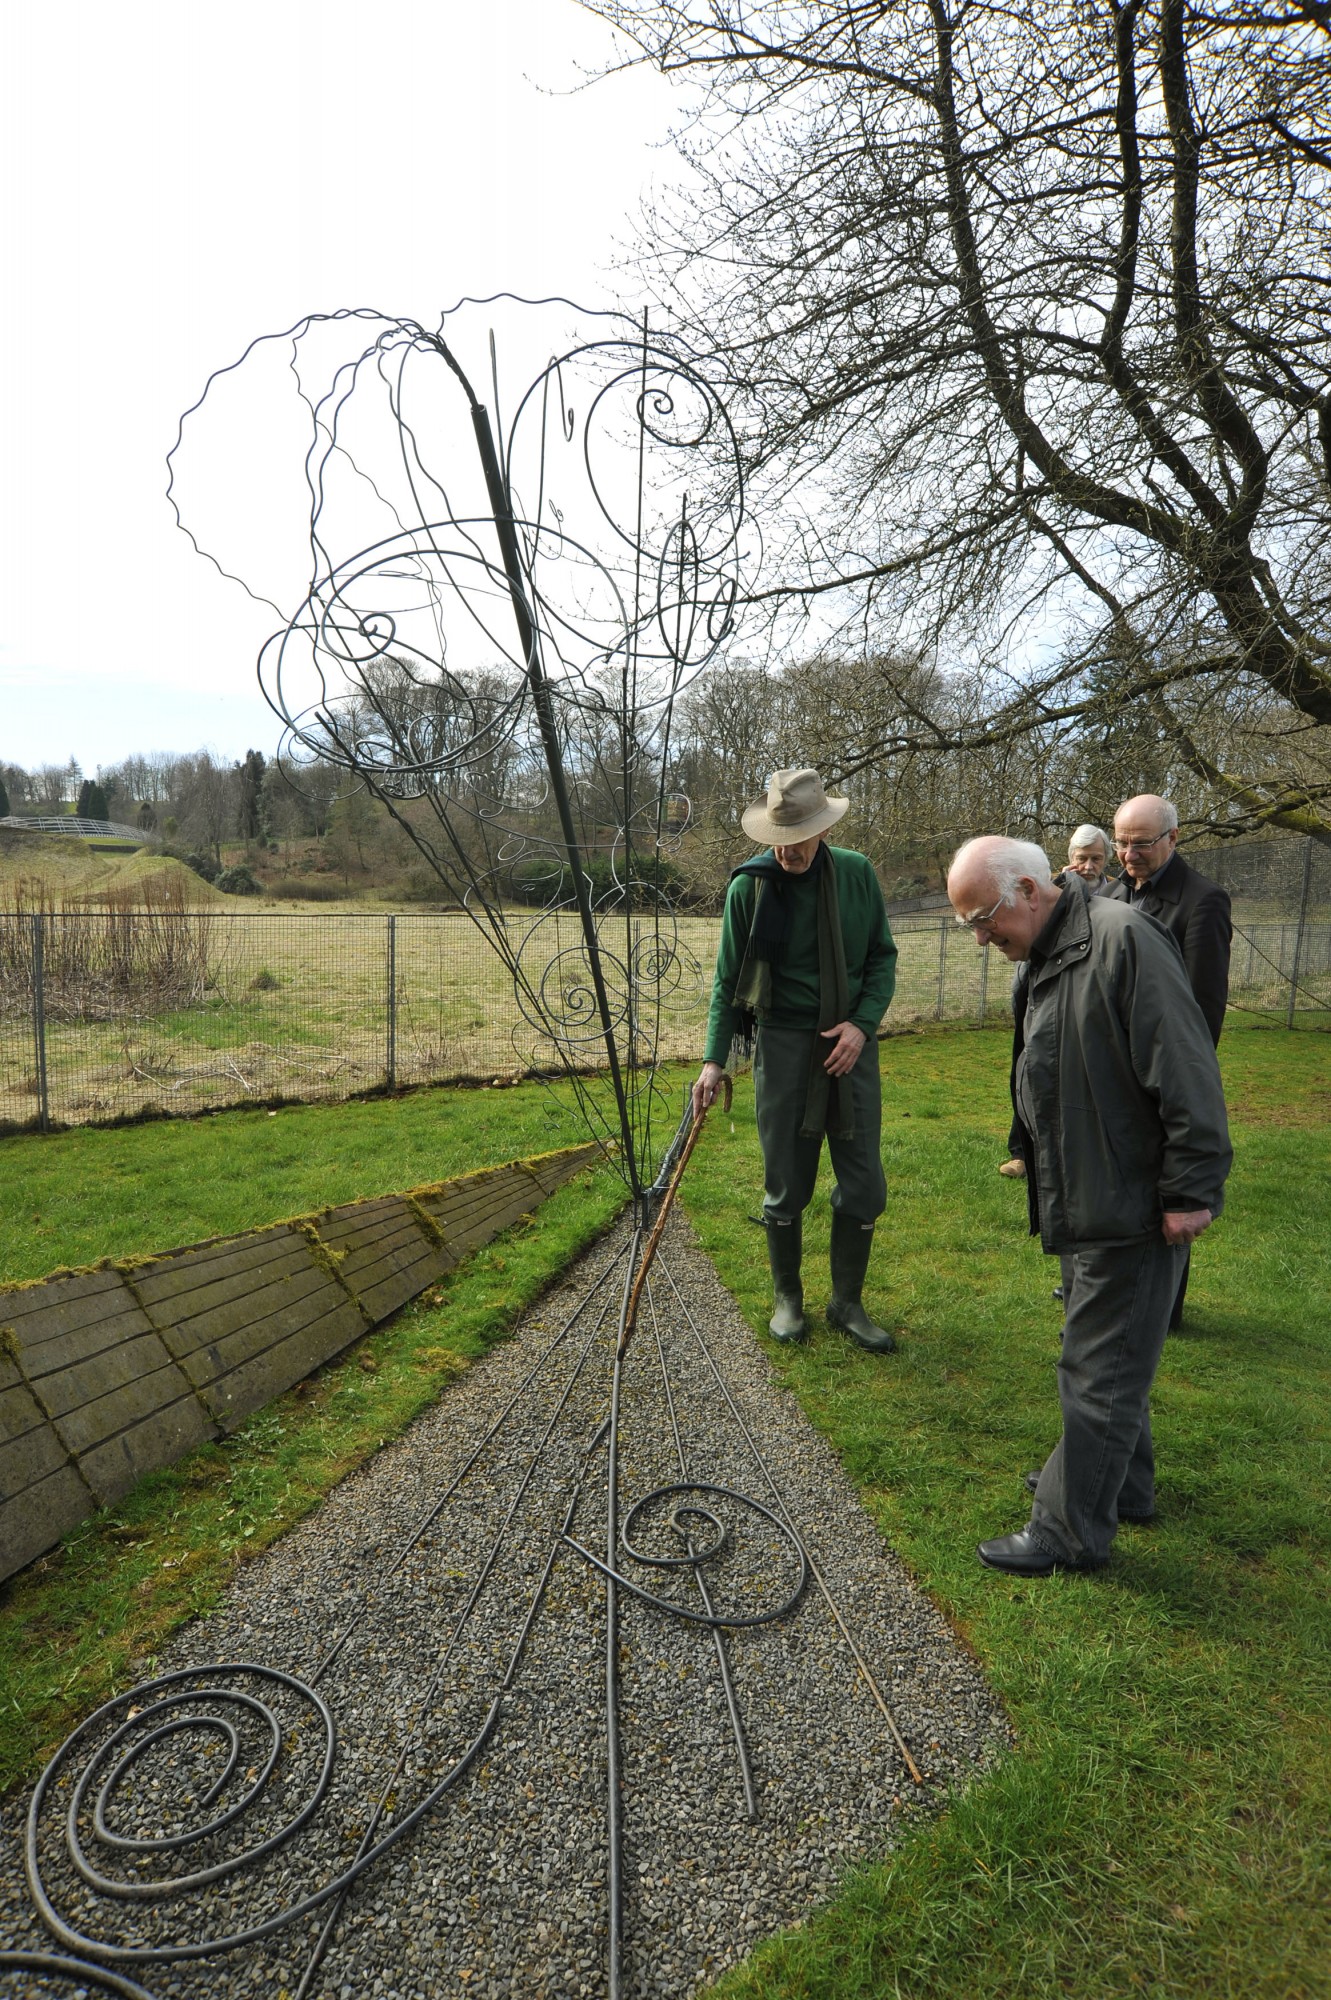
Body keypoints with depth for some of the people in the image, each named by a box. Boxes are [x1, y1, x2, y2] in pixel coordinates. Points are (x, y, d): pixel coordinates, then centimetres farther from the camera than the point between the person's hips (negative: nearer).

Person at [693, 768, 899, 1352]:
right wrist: (715, 1058, -5)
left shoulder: (857, 873, -2)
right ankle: (787, 1298, 29)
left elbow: (882, 956, 6)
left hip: (851, 1043, 2)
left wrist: (863, 1023, -9)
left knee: (864, 1187, 6)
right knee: (786, 1187, 7)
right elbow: (729, 978, 0)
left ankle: (847, 1303, 26)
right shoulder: (749, 885, -6)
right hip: (783, 1045, -2)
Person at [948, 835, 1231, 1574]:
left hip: (1132, 1207, -10)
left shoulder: (1120, 938, -20)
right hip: (1085, 1203, 10)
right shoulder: (1047, 961, 11)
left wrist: (1192, 1188, -21)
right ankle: (1123, 1487, 41)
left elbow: (1184, 1071, -23)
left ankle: (1070, 1531, 17)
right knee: (1111, 1355, 23)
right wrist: (1036, 1158, 20)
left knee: (1099, 1372, 3)